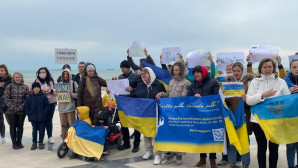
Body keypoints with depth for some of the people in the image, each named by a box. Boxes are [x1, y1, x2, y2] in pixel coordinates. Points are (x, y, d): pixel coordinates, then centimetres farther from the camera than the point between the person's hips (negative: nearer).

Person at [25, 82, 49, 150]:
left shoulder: (43, 96, -4)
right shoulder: (30, 97, 1)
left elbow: (47, 105, 0)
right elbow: (26, 106, 9)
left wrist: (44, 113, -8)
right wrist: (28, 114, -1)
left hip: (42, 118, -1)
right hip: (33, 118, 2)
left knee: (41, 130, 5)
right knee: (34, 130, 9)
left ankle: (41, 142, 17)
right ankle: (34, 143, 18)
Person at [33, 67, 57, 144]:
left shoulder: (52, 80, 6)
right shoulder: (36, 81, 3)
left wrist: (51, 91, -14)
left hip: (51, 103, 1)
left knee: (49, 120, 7)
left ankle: (50, 137, 17)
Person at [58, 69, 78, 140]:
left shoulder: (73, 83, 0)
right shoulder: (59, 84, 12)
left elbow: (77, 94, -1)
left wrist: (71, 94, -18)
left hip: (70, 107, -4)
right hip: (62, 107, 4)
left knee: (71, 125, -4)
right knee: (63, 125, 8)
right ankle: (64, 140, 18)